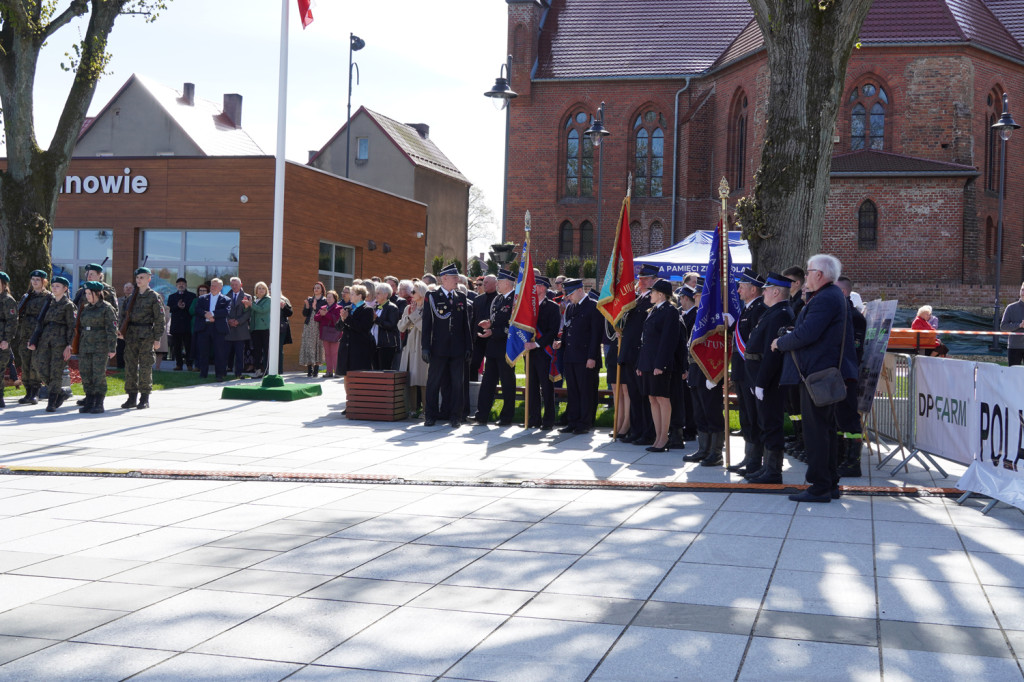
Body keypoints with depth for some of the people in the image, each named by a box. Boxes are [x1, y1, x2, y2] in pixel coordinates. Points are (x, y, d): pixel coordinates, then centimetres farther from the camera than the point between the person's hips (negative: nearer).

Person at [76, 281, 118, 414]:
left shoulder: (107, 308, -5)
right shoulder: (85, 308, 16)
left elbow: (112, 329, -8)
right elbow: (81, 328, 21)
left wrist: (112, 348, -14)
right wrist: (79, 347, 18)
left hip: (100, 346, -7)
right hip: (85, 346, 7)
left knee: (99, 374, -7)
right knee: (85, 374, 5)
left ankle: (99, 404, -2)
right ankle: (89, 403, 12)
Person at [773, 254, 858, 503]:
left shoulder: (824, 299, -18)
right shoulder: (834, 296, 16)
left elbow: (805, 334, -25)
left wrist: (780, 343, -10)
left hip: (815, 373, -11)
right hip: (828, 371, 11)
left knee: (816, 430, -6)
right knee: (827, 428, 15)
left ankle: (820, 487, -3)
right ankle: (831, 484, 23)